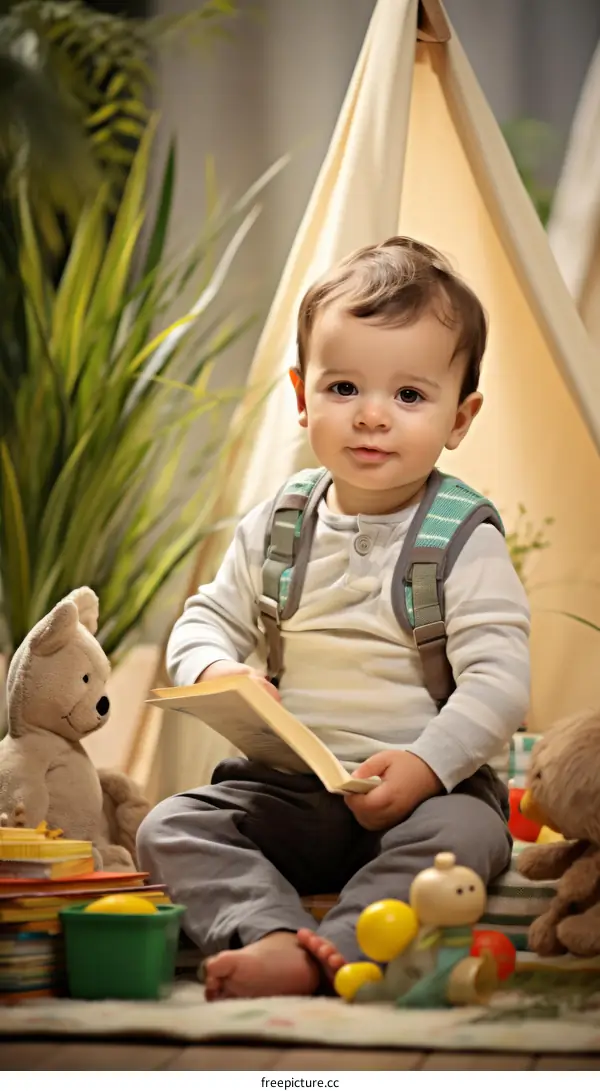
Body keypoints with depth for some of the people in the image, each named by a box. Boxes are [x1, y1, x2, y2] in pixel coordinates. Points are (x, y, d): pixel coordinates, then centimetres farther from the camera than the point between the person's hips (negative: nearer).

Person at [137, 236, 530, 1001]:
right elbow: (208, 619, 12)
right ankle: (271, 934, -40)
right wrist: (216, 673, -12)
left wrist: (428, 762, -29)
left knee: (465, 832, -34)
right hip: (286, 787, 4)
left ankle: (328, 953, -46)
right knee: (170, 827, -18)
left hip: (424, 790, -3)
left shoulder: (466, 544, -6)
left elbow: (500, 679, -14)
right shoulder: (273, 528, 6)